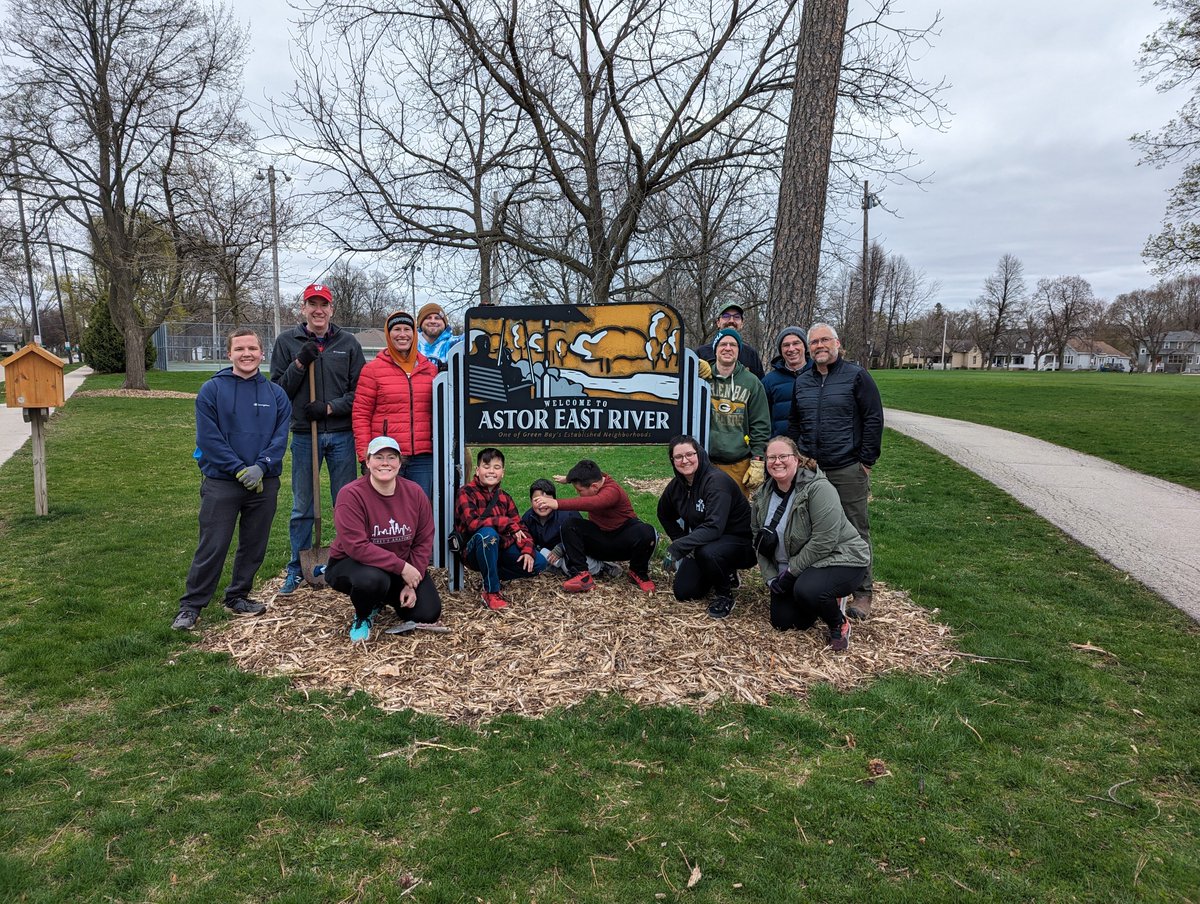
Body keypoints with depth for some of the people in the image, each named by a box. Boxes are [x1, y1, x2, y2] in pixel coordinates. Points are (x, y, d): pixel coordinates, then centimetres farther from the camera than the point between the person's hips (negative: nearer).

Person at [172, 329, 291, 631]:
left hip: (264, 482, 3)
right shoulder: (212, 389, -3)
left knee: (254, 545, 12)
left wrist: (260, 466, -16)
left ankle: (238, 597, 28)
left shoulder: (276, 394, 4)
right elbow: (208, 437, -9)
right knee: (212, 546, -1)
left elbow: (280, 436, -2)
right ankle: (191, 606, 11)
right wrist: (239, 469, -14)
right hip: (221, 482, -3)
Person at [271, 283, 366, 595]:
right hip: (304, 436, 0)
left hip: (341, 435, 0)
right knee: (301, 508, 8)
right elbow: (277, 389, 0)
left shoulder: (348, 343, 5)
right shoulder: (287, 341, 4)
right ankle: (297, 570, 21)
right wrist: (300, 363, -13)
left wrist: (329, 407, -11)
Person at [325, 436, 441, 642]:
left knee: (428, 613, -9)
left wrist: (412, 584, -11)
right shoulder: (351, 494, -21)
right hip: (351, 563, -5)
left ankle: (383, 598, 23)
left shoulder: (414, 493, -7)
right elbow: (357, 547, -27)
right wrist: (401, 567, -29)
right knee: (372, 579, -39)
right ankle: (362, 617, -2)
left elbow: (424, 541, -3)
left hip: (403, 569, 5)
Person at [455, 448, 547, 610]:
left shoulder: (504, 498, 8)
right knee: (488, 533, -39)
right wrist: (508, 523, -28)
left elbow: (519, 526, 6)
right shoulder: (466, 492, -11)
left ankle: (493, 576, 7)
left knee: (539, 563, -10)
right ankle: (491, 591, -25)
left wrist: (527, 550, -13)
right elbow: (472, 523, -27)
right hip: (474, 552, -6)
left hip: (500, 549, 6)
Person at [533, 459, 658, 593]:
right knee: (570, 526, -18)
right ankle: (582, 575, -26)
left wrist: (557, 504, -57)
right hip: (600, 537, 6)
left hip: (624, 543, -6)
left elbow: (592, 503, -50)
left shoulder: (612, 490, -26)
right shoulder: (594, 479, -3)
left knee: (646, 532, -38)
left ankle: (639, 573, -10)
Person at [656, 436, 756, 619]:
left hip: (740, 542, -7)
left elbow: (714, 527, -37)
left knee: (707, 552, -38)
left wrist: (678, 547, -40)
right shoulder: (677, 486, -4)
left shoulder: (716, 480, -26)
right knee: (683, 592, -1)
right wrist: (681, 541, 5)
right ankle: (725, 574, 24)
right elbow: (664, 515, 17)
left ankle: (724, 594, -8)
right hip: (704, 543, 7)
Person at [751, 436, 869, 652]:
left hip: (839, 559, -7)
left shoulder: (818, 488, -23)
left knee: (806, 591, -35)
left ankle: (839, 625, -3)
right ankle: (826, 601, 27)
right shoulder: (762, 496, 0)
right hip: (792, 571, 8)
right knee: (781, 622, 1)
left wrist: (791, 572, -22)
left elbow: (823, 542, -27)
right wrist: (771, 578, -6)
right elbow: (759, 543, 6)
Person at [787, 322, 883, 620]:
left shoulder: (856, 376, -3)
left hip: (848, 470, -5)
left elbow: (874, 419, -6)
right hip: (810, 470, 5)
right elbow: (793, 423, 20)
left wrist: (866, 460, -8)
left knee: (856, 532, 1)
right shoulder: (802, 381, 12)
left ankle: (862, 593, 12)